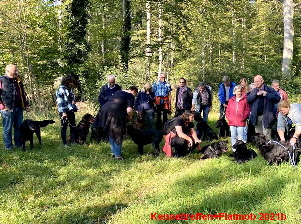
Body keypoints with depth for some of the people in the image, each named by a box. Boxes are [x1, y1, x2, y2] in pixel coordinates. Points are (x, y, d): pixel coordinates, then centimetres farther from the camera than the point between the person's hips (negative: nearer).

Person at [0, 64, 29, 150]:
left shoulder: (18, 81, 16)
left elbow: (23, 94, 22)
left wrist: (26, 104, 19)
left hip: (18, 108, 6)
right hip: (8, 108, -6)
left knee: (19, 127, 11)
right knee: (8, 128, 1)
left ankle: (18, 143, 22)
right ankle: (8, 146, 10)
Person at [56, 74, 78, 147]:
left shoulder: (69, 89, 12)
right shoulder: (61, 89, -12)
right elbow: (60, 102, -16)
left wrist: (74, 108, 14)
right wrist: (63, 112, -20)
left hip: (71, 111, 8)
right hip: (64, 112, -8)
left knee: (73, 126, 12)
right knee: (64, 127, 2)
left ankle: (73, 140, 23)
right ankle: (64, 143, 9)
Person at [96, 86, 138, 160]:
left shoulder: (119, 91, 27)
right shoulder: (131, 96, 6)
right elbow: (129, 110, -9)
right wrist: (130, 117, 12)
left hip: (105, 109, 7)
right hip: (115, 112, -7)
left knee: (111, 134, 20)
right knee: (118, 134, 6)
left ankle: (113, 152, 27)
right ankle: (117, 155, 9)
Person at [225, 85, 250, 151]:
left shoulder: (245, 100, -1)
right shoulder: (231, 100, 9)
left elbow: (247, 110, -1)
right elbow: (228, 110, 11)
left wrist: (243, 118, -10)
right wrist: (229, 118, -1)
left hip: (241, 122, -3)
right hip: (232, 122, 4)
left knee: (241, 137, -2)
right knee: (233, 136, 10)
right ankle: (234, 149, 20)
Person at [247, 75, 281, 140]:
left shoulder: (269, 90, 0)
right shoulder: (254, 91, 14)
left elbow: (277, 98, -12)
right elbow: (248, 99, 0)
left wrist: (266, 94, -15)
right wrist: (256, 94, -12)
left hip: (266, 116, -5)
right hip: (256, 116, 5)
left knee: (266, 136, -7)